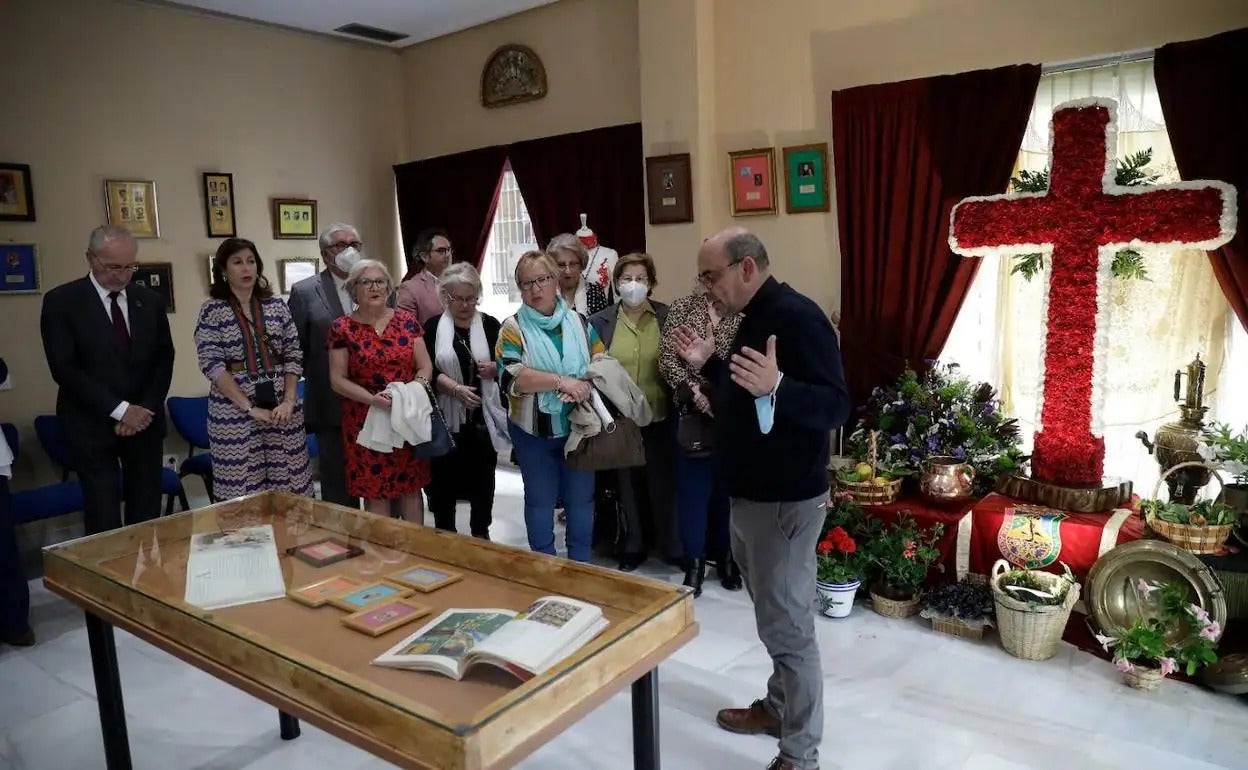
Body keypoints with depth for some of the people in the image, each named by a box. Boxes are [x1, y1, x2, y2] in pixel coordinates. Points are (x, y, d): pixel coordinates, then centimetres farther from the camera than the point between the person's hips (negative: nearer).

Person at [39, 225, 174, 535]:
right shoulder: (61, 301, -5)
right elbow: (64, 368, -11)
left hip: (144, 420, 3)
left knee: (147, 511, 6)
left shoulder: (150, 300, 7)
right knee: (104, 516, -1)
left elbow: (164, 359, 7)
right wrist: (120, 410, -15)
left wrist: (145, 409, -7)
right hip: (92, 424, -3)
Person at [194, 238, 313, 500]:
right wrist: (249, 407, -14)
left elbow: (294, 356, 6)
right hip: (235, 410, -3)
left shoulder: (276, 305, 7)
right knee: (242, 491, 3)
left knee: (288, 486, 5)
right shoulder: (212, 310, -2)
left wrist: (289, 401, -7)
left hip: (281, 406, 3)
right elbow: (212, 364, -9)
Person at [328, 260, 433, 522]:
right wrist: (372, 398, -18)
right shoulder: (342, 328, -2)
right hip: (366, 420, -2)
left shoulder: (407, 320, 4)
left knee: (411, 487, 9)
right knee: (375, 491, 3)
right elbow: (337, 379, -4)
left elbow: (425, 366, 5)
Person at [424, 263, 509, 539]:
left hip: (484, 416, 1)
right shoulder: (433, 327, 2)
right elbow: (428, 370, -6)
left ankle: (480, 532, 27)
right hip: (446, 417, -1)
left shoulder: (490, 325, 4)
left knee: (483, 476, 10)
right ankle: (444, 534, 21)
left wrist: (495, 368, -15)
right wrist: (454, 388, -22)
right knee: (445, 476, 4)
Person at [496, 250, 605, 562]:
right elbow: (512, 376, -20)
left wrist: (583, 385, -18)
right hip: (534, 432, -2)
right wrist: (561, 381, -28)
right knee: (540, 500, 11)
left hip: (579, 428, 3)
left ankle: (581, 566, 28)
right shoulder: (513, 328, -7)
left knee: (581, 498, 11)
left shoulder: (579, 322, 2)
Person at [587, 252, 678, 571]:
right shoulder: (600, 321, 1)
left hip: (659, 418, -1)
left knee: (663, 483, 8)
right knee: (628, 485, 13)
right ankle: (635, 545, 31)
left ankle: (672, 545, 27)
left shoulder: (667, 317, -1)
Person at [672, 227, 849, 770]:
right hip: (750, 494, 10)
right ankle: (778, 706, 36)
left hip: (784, 500, -10)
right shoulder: (753, 318, 13)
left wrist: (776, 386, -42)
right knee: (773, 617, 20)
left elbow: (835, 407, -26)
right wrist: (708, 364, 9)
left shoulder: (797, 317, -18)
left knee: (787, 624, -2)